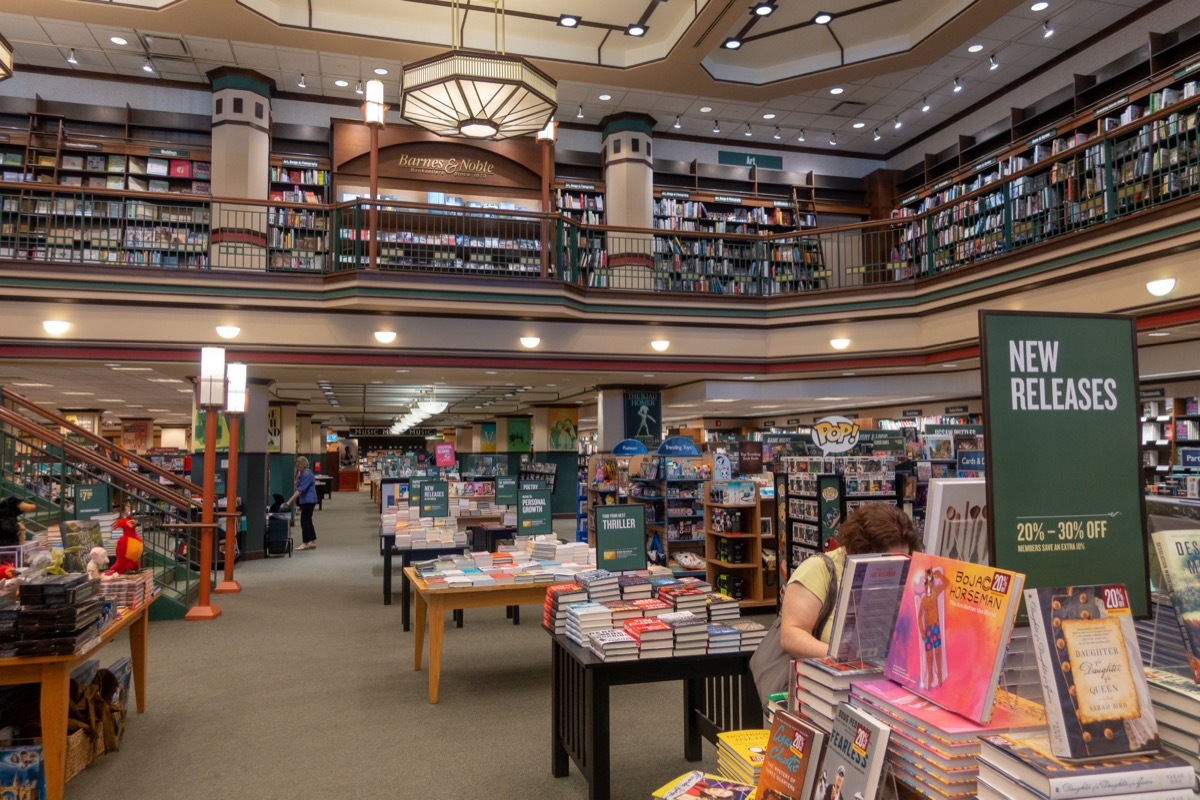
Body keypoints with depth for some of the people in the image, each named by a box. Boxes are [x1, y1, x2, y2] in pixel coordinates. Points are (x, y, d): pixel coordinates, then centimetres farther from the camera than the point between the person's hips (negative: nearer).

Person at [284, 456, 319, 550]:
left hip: (308, 501, -10)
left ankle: (305, 543, -1)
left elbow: (300, 490, -23)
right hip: (306, 501, 10)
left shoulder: (307, 475, -18)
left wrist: (289, 501, -26)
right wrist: (297, 476, 4)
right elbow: (298, 487, 18)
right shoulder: (303, 474, 15)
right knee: (308, 521, 13)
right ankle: (312, 542, 17)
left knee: (304, 521, -6)